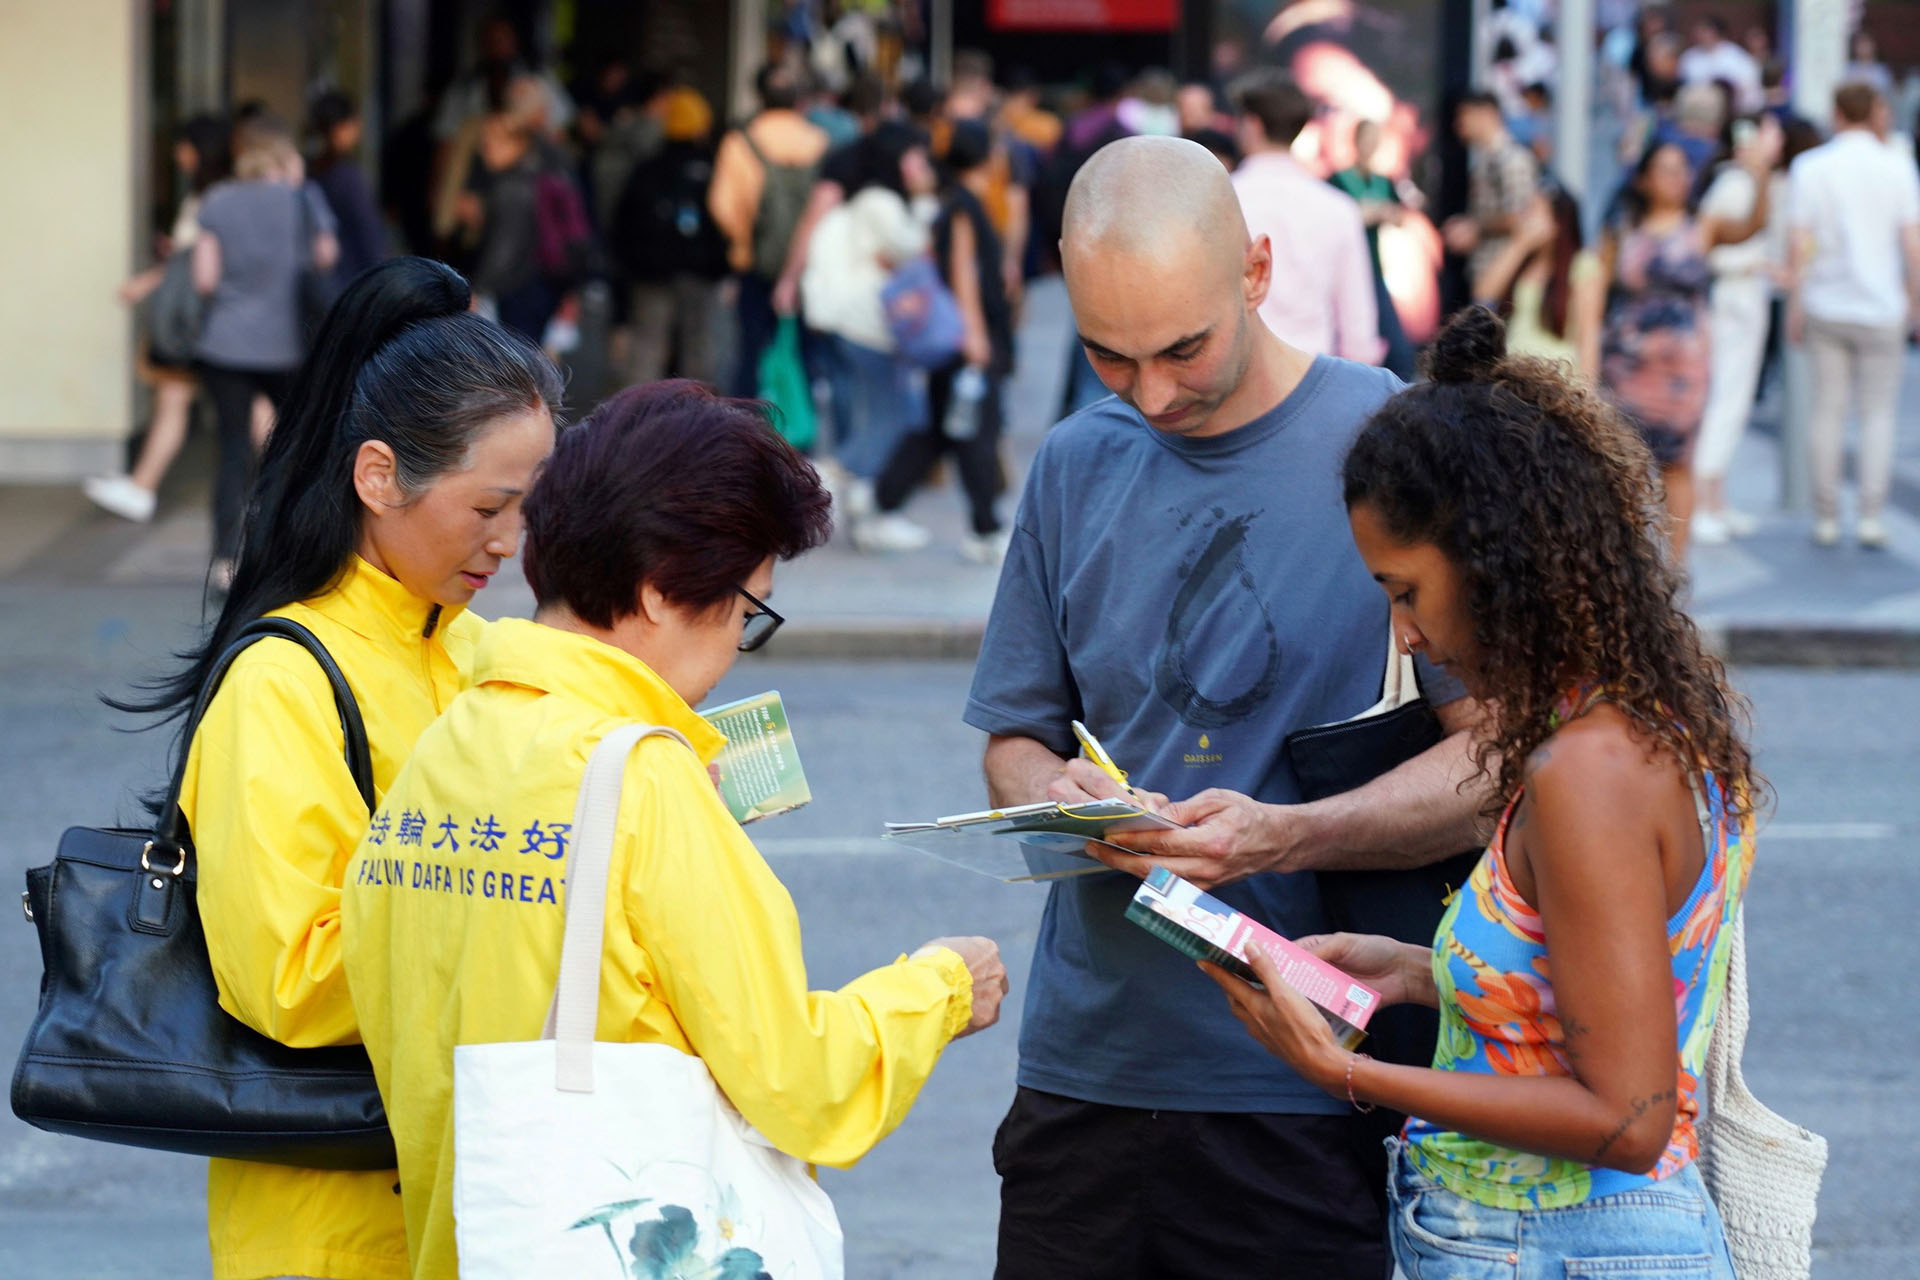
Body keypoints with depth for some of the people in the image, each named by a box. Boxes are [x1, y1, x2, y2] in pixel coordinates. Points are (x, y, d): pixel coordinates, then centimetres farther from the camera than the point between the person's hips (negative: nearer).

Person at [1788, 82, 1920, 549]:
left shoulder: (1810, 167, -4)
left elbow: (1800, 246, -5)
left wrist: (1795, 309, 3)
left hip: (1826, 305, 1)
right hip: (1880, 309, -1)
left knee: (1827, 412, 8)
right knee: (1879, 413, 7)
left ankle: (1826, 517, 10)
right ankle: (1872, 516, 0)